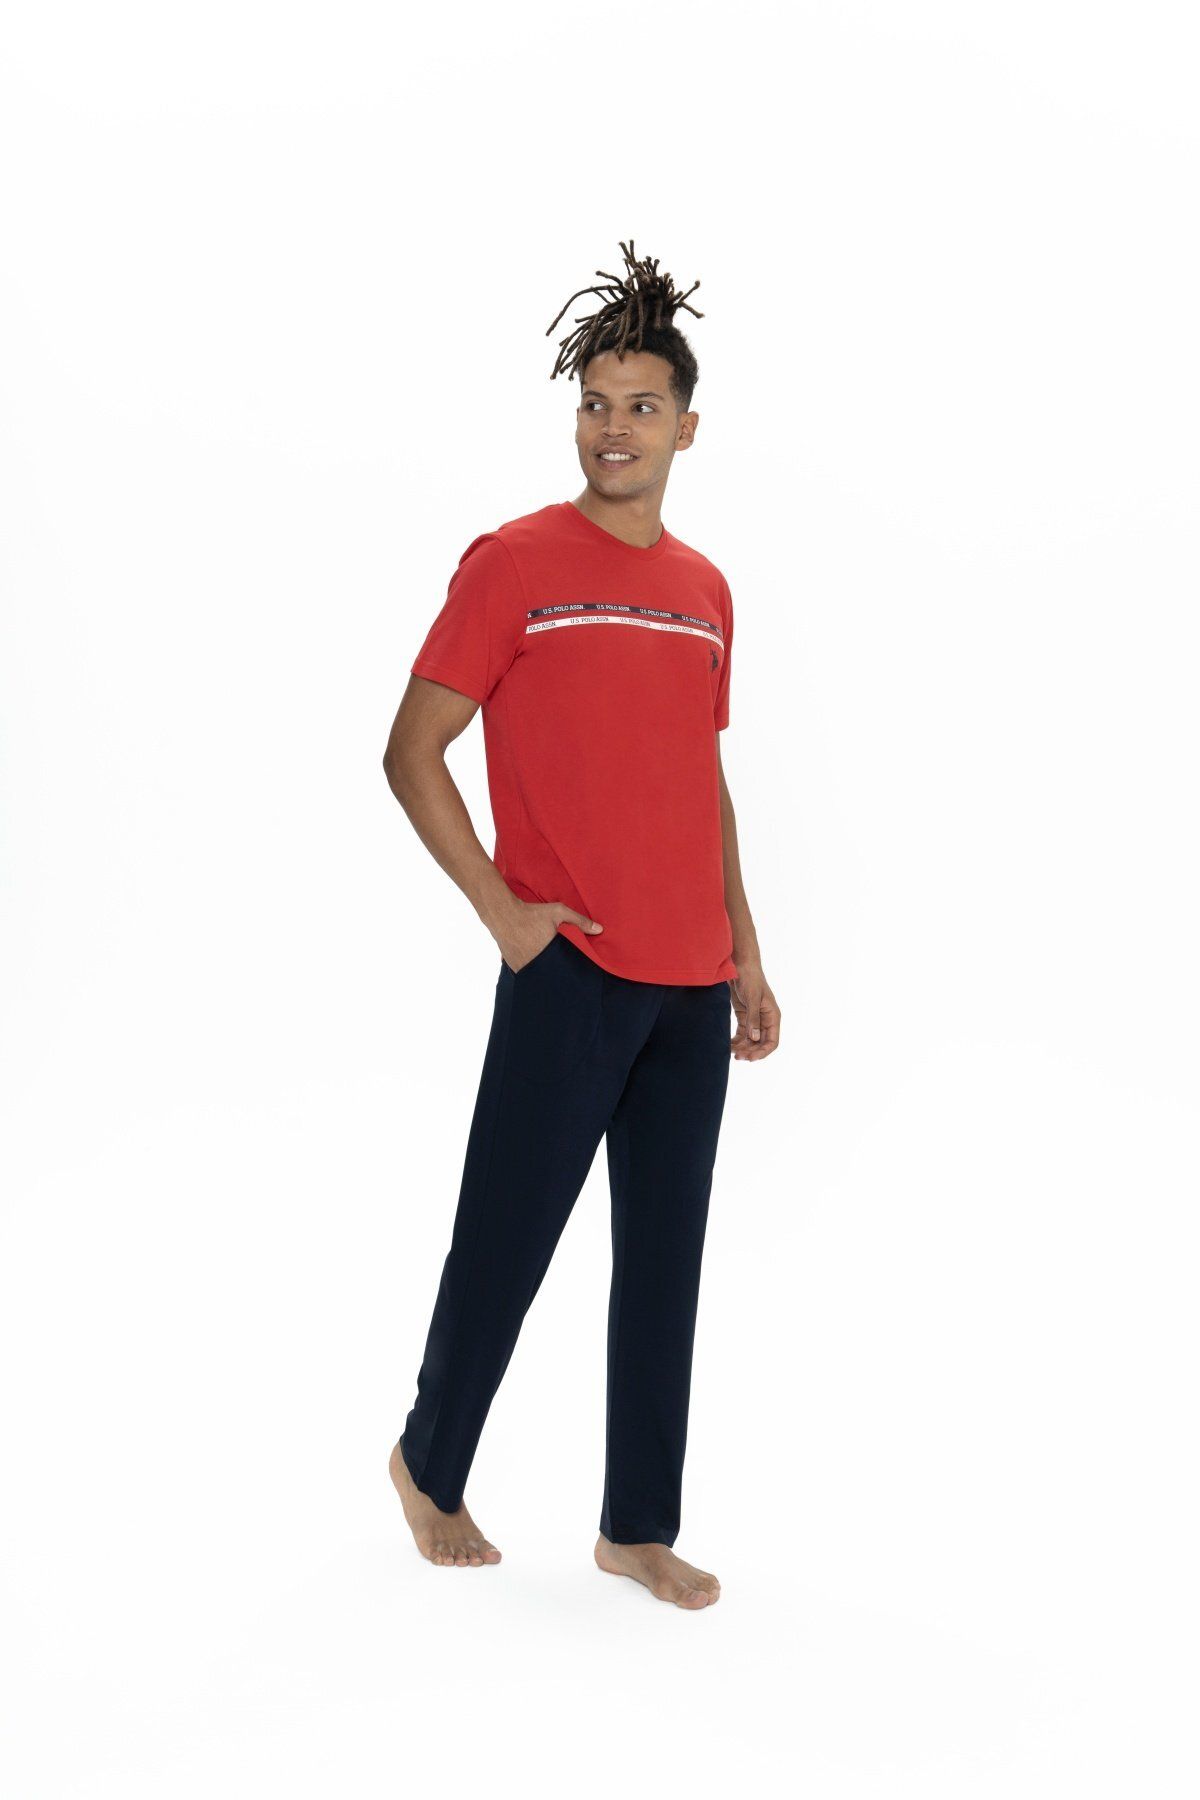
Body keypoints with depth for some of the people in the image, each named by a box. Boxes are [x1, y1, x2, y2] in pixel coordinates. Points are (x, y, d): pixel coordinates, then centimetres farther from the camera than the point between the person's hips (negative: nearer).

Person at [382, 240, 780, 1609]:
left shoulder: (705, 589, 12)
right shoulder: (514, 561, -4)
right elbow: (411, 751, -5)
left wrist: (744, 954, 15)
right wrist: (500, 908, -11)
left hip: (691, 984, 5)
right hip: (569, 971, -5)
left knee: (664, 1258, 10)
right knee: (507, 1241, 4)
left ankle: (639, 1527, 22)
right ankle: (430, 1466, 29)